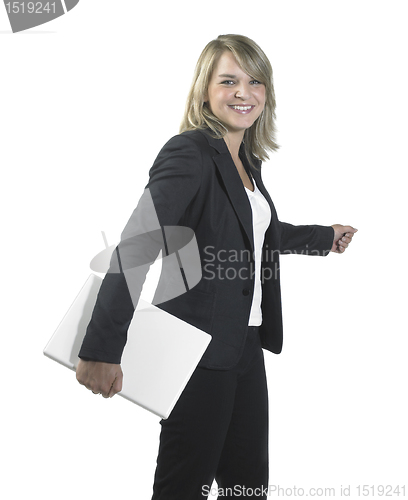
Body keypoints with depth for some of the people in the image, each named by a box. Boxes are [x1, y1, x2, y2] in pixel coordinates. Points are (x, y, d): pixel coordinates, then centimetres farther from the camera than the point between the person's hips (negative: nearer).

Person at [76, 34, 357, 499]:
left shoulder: (246, 160, 12)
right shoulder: (189, 153, -14)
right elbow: (135, 250, -25)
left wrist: (325, 236, 42)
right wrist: (102, 350, -32)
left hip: (245, 344, 8)